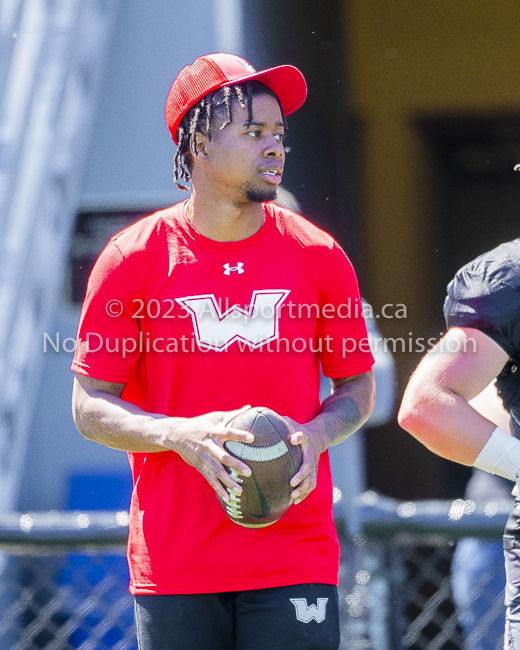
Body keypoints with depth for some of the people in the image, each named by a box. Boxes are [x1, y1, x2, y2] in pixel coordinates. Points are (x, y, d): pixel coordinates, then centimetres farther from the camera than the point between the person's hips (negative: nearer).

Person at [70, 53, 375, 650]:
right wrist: (179, 434, -16)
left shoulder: (319, 257, 5)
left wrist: (317, 434, -9)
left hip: (296, 559, 1)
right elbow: (90, 406, 2)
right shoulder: (131, 260, 0)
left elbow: (357, 387, 14)